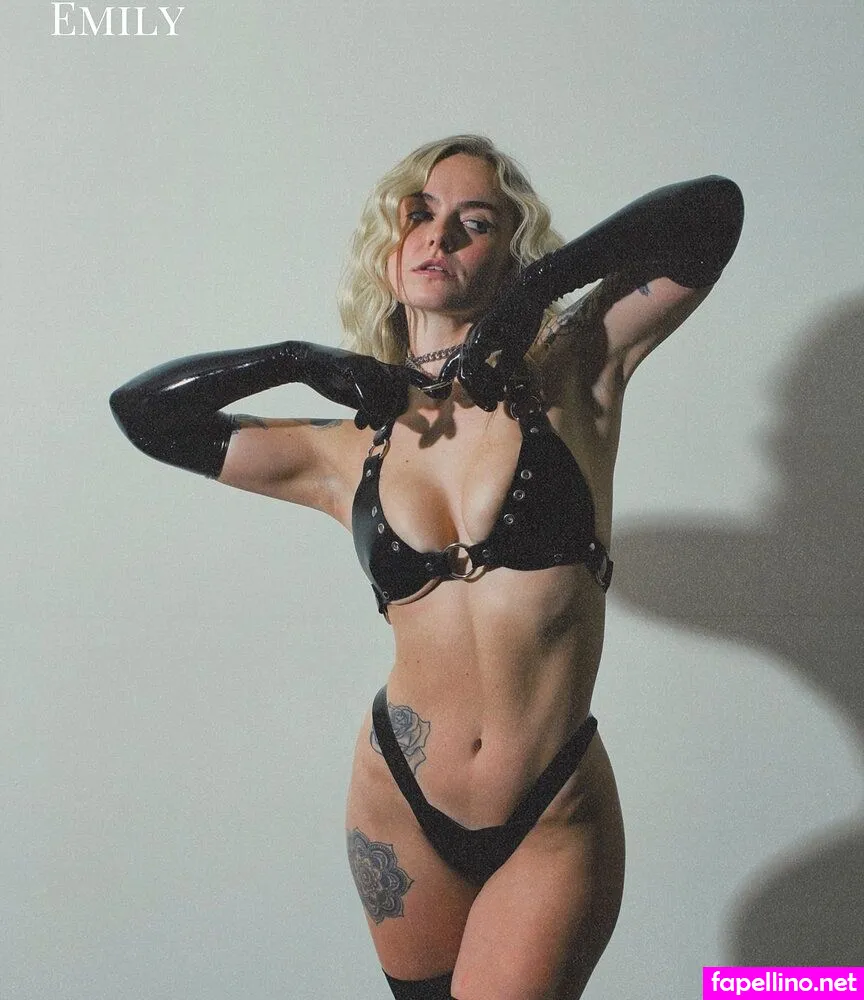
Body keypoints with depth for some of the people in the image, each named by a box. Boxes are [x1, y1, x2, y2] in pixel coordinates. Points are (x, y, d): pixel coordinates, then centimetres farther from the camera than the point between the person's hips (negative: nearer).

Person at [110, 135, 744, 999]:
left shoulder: (571, 377, -6)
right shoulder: (349, 451, 0)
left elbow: (713, 208, -13)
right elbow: (141, 410, 8)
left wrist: (539, 286, -15)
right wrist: (303, 361, -2)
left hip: (555, 821, -2)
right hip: (401, 804, 3)